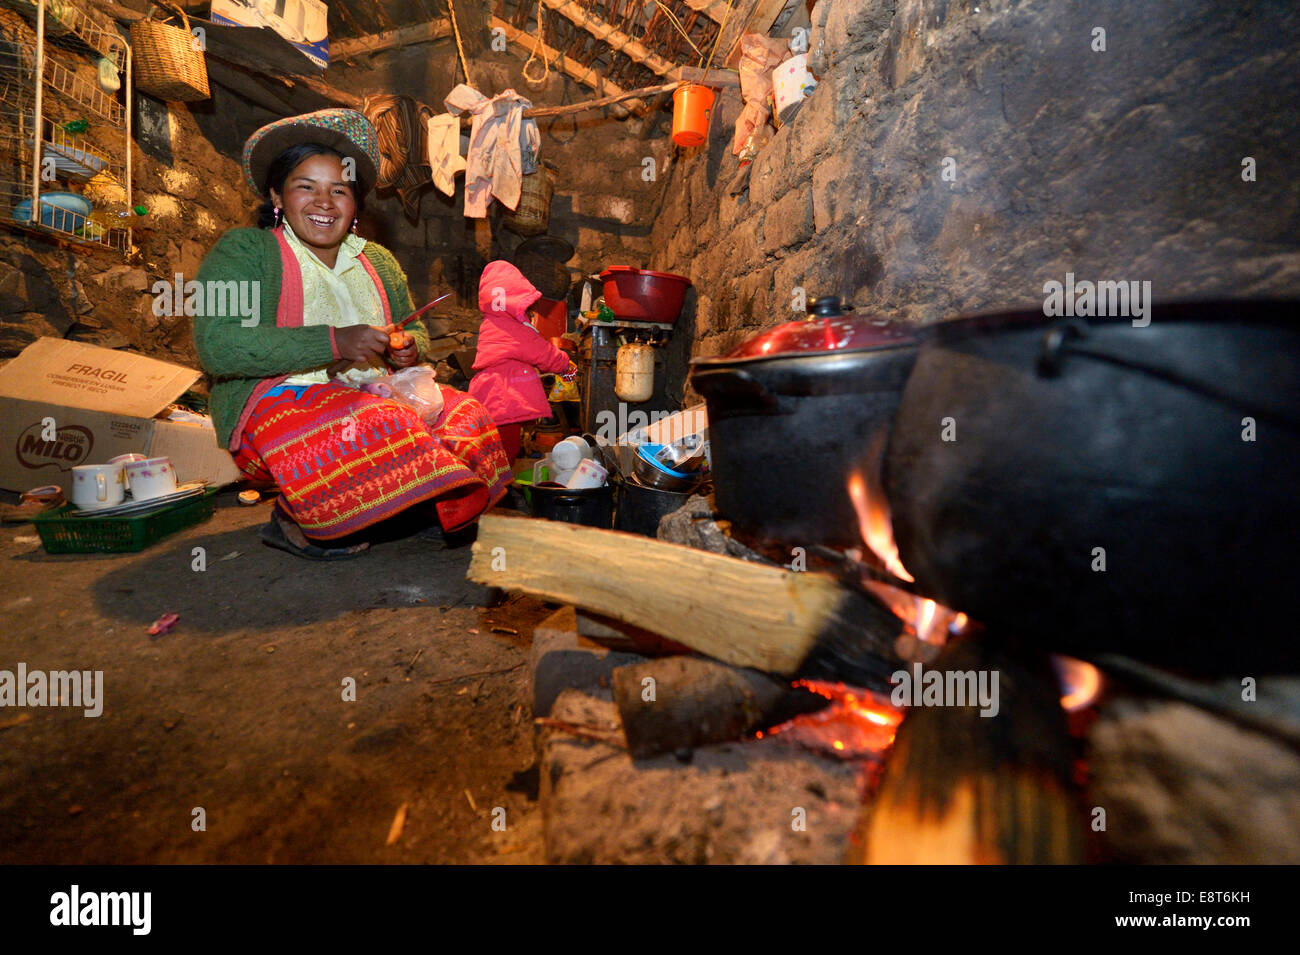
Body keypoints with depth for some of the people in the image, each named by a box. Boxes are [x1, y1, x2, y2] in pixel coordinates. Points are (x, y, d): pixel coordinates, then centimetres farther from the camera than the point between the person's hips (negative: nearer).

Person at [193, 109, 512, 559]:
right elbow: (216, 345, -13)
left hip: (373, 397, 7)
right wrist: (334, 342, -21)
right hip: (276, 403, -6)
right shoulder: (241, 251, 1)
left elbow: (415, 331, 26)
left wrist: (409, 349, -1)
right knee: (382, 430, -35)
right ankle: (292, 518, -10)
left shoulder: (378, 260, 19)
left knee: (466, 416, -16)